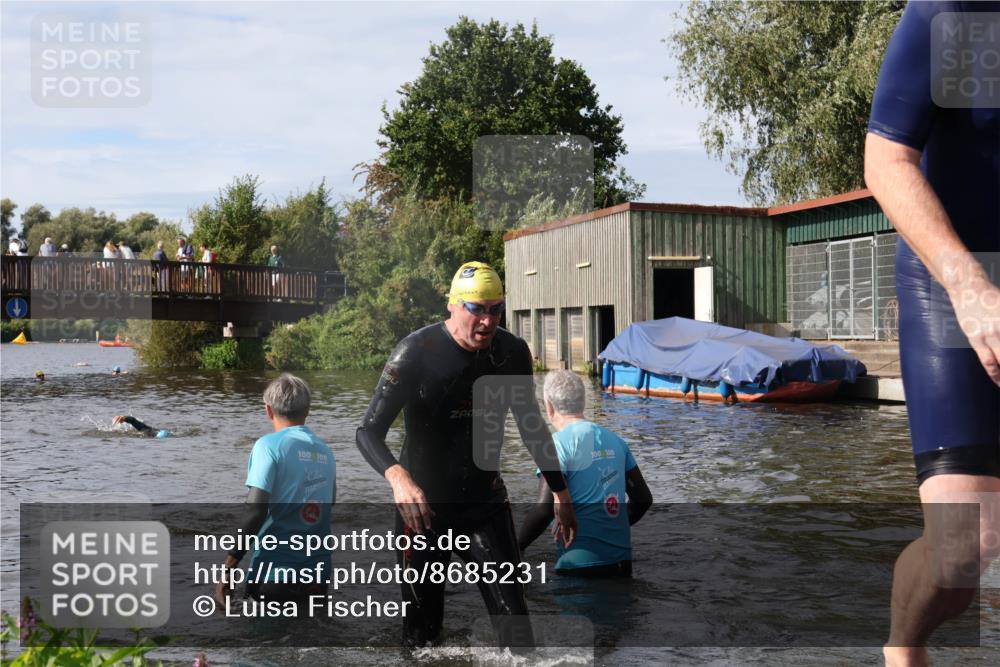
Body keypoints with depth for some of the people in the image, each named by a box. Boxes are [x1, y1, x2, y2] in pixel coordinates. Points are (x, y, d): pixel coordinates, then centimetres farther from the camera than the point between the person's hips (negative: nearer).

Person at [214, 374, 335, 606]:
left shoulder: (269, 445, -9)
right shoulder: (325, 451, 7)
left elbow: (255, 512, -17)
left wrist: (228, 567, -13)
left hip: (276, 566, -5)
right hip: (318, 567, 5)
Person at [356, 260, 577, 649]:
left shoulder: (513, 352, -4)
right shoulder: (417, 352, -17)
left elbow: (531, 424, 11)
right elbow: (369, 432, -20)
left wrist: (560, 493, 12)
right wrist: (398, 478, -40)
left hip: (486, 501, 3)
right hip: (423, 504, -3)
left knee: (514, 620, -6)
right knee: (423, 630, 7)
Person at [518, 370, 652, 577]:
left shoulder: (558, 443, -9)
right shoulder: (615, 441, 11)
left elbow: (545, 508, -18)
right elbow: (643, 499, 15)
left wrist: (516, 547, -5)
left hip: (580, 563, -6)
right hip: (621, 561, 6)